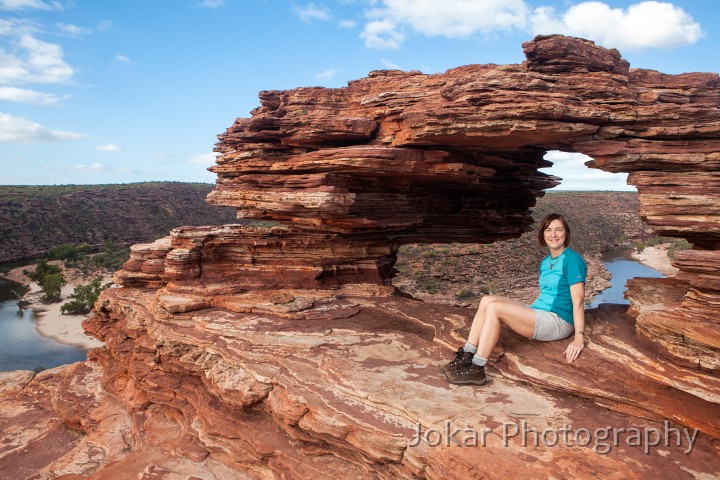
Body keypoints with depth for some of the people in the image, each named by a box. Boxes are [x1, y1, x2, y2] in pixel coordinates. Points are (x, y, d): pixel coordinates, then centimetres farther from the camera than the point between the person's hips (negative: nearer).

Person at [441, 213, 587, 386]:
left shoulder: (572, 259, -10)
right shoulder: (545, 262, 16)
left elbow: (578, 300, -16)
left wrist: (579, 339, -21)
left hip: (558, 322, -8)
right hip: (537, 314, 8)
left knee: (494, 307, -24)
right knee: (487, 300, -10)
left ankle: (476, 370, -21)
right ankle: (467, 356, -13)